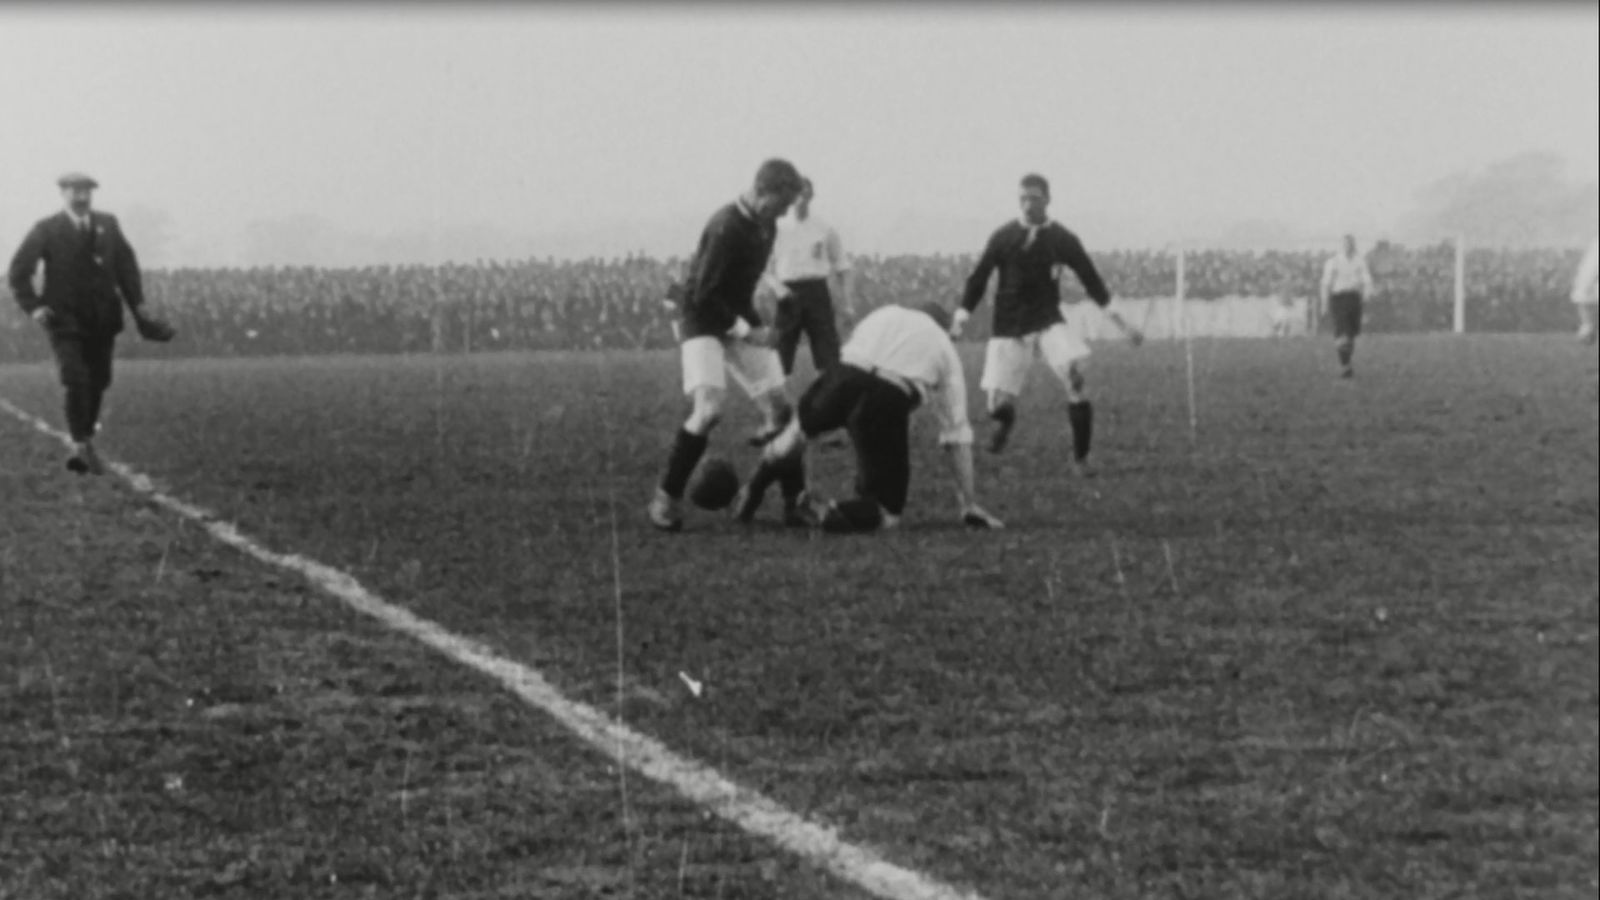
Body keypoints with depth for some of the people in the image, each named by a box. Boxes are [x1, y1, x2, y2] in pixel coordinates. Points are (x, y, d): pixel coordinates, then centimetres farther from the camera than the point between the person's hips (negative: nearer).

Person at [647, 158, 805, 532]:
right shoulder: (726, 227, -23)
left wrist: (753, 324, 9)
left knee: (779, 407, 0)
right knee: (708, 410, -23)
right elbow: (703, 294, -23)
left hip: (738, 319, 8)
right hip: (703, 322, -8)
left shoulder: (763, 223, 3)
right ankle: (665, 499, -11)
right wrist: (746, 331, -21)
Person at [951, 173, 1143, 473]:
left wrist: (1120, 323, 6)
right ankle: (1004, 421, 33)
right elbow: (978, 279, 5)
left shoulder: (1063, 240, 0)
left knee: (1077, 371, -27)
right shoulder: (1003, 237, -1)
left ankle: (1080, 458, -15)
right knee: (998, 402, -9)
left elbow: (1091, 280, 8)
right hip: (1008, 327, 0)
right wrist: (958, 322, 1)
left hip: (1048, 321, 0)